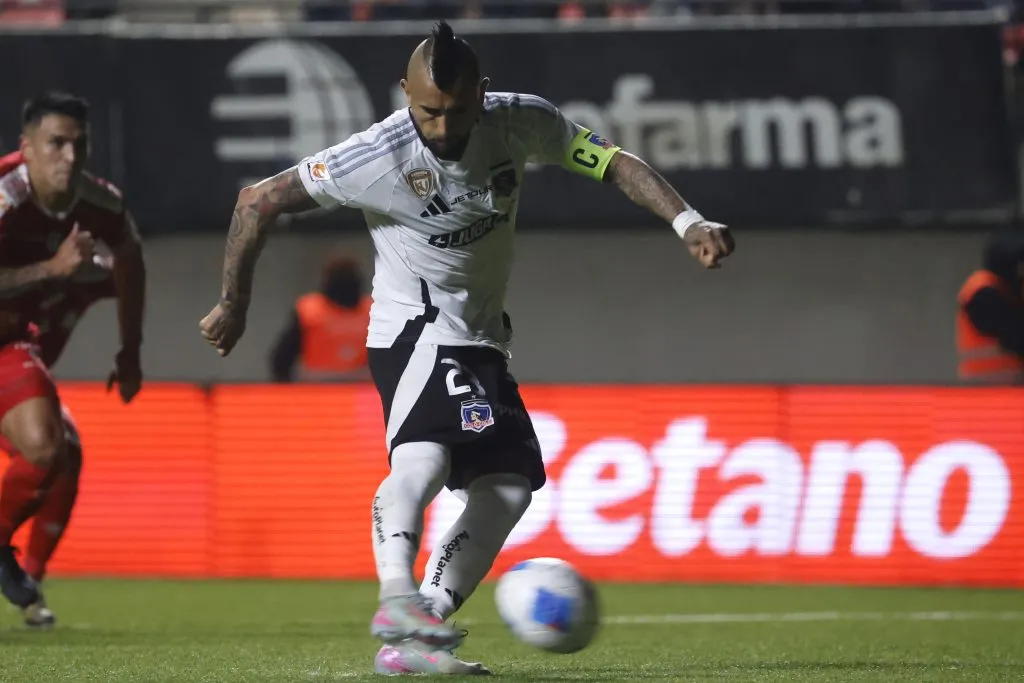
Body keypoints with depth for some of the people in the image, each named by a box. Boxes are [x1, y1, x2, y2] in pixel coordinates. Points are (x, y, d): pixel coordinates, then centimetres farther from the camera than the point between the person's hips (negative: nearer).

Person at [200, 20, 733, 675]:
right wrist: (235, 304, -5)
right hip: (415, 329, -6)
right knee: (426, 452, -33)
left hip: (482, 340, 6)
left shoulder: (520, 123, -9)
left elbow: (614, 162, -8)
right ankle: (398, 596, -51)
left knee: (508, 486, -4)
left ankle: (412, 638, -8)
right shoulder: (377, 157, -21)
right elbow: (259, 201, -12)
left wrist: (688, 222, -24)